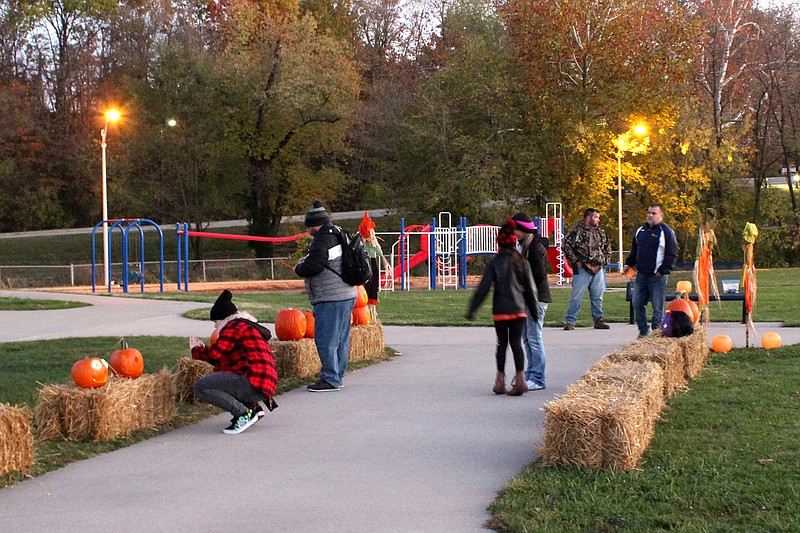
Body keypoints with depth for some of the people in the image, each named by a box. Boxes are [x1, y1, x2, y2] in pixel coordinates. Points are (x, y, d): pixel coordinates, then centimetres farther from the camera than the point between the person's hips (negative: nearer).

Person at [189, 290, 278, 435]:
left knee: (201, 387, -16)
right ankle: (253, 406, 13)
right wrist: (202, 348, 26)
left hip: (253, 382, -11)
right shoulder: (249, 326, 27)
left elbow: (215, 353, -10)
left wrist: (196, 350, 9)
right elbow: (224, 358, 26)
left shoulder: (234, 326, -3)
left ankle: (244, 413, -16)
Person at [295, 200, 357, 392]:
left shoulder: (323, 241, -16)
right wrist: (306, 261, 14)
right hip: (347, 295, 10)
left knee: (325, 340, -5)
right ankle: (337, 376, 22)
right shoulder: (340, 236, 16)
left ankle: (330, 379, -4)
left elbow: (313, 266, -23)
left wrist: (299, 268, -2)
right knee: (340, 340, 15)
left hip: (331, 299, -10)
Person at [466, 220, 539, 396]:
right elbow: (530, 289, 6)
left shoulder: (494, 264, -6)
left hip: (500, 310, -2)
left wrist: (471, 309, -2)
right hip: (519, 309, 2)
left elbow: (483, 289, -8)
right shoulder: (522, 262, 3)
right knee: (516, 343, 6)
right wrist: (534, 311, 15)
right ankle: (520, 378, -5)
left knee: (502, 343, 8)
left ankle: (500, 381, 10)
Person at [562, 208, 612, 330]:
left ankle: (598, 320, 20)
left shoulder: (601, 232, 14)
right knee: (576, 296, -5)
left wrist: (605, 260, 14)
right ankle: (570, 321, 0)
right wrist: (575, 261, -11)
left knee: (598, 297, 10)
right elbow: (566, 246, -10)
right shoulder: (577, 231, -7)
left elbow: (607, 247, 27)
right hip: (582, 269, -6)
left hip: (598, 269, 6)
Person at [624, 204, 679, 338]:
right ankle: (643, 332, 15)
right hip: (641, 275, 7)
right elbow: (634, 250, 27)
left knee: (657, 307, -2)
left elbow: (672, 255, -8)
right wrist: (628, 264, 16)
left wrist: (662, 271, -13)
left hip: (657, 276, -6)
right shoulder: (641, 230, 16)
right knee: (637, 303, 4)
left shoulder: (666, 231, -5)